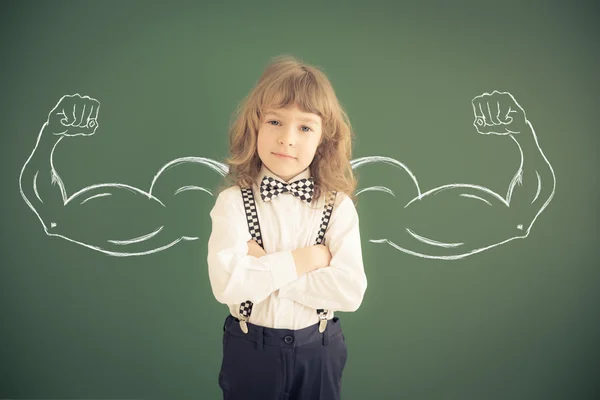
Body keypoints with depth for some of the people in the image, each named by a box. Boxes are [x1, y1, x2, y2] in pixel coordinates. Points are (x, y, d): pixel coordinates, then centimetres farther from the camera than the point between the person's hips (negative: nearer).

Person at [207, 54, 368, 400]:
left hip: (319, 351, 1)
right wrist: (305, 259, -19)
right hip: (249, 350, 0)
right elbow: (226, 283, -25)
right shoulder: (233, 201, -12)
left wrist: (264, 267, -21)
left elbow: (351, 292, -20)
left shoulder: (339, 206, -10)